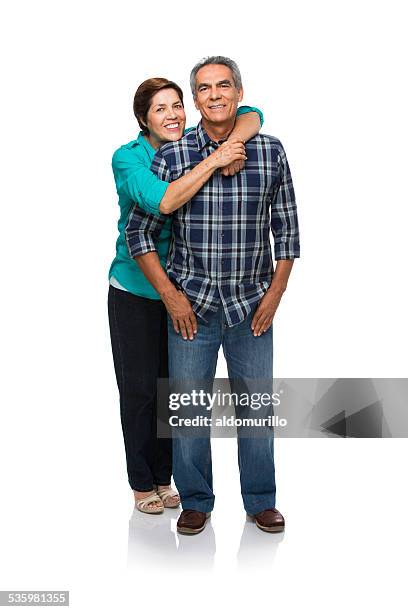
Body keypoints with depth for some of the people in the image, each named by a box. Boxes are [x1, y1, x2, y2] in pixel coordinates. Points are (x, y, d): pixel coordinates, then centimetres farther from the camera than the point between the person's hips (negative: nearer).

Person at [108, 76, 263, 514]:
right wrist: (214, 161, -32)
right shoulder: (127, 158, -15)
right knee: (139, 388, 6)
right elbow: (161, 201, -33)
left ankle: (162, 477, 30)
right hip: (134, 292, -4)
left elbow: (250, 114, -4)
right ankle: (142, 483, 25)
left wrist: (233, 142, -24)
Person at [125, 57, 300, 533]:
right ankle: (196, 501, 26)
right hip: (191, 305, -1)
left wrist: (274, 294, 0)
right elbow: (139, 232, 0)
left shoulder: (270, 151, 1)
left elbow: (287, 229, 7)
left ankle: (260, 501, 28)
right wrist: (171, 297, -6)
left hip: (252, 306, 1)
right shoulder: (171, 157, -3)